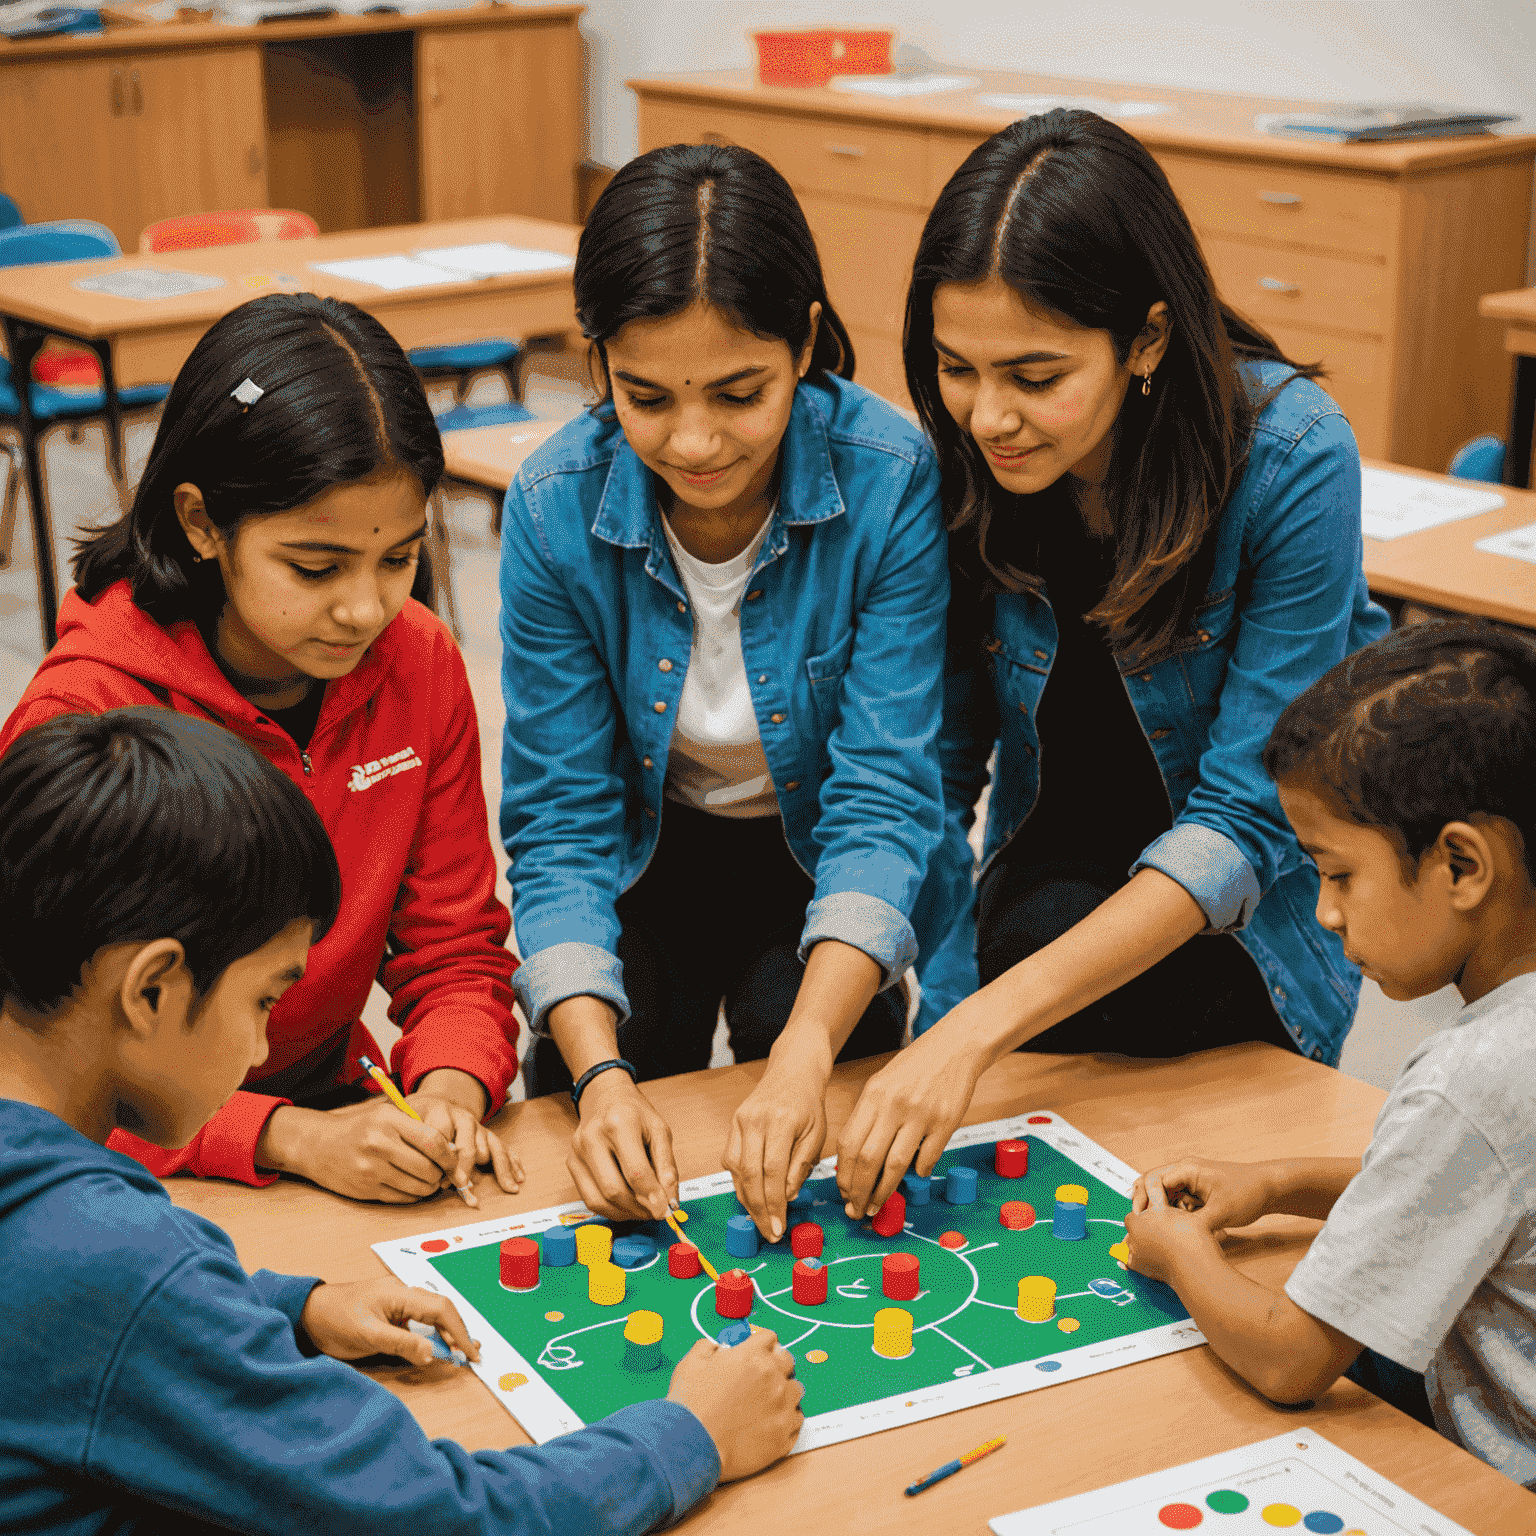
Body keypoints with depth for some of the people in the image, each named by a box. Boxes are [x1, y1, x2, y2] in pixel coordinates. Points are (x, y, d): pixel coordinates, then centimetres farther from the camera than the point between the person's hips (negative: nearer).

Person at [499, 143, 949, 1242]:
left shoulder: (893, 484, -28)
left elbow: (885, 802, -26)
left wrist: (806, 1053, -42)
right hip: (648, 857, 1)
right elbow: (561, 820, -18)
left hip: (816, 864, -1)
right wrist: (599, 1070, -34)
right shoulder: (556, 509, -22)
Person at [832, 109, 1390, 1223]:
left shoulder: (1292, 459, -27)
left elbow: (1246, 824, -29)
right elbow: (931, 763, -8)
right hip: (1046, 872, 3)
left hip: (1248, 912, -3)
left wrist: (980, 1025, -39)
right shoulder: (964, 467, -16)